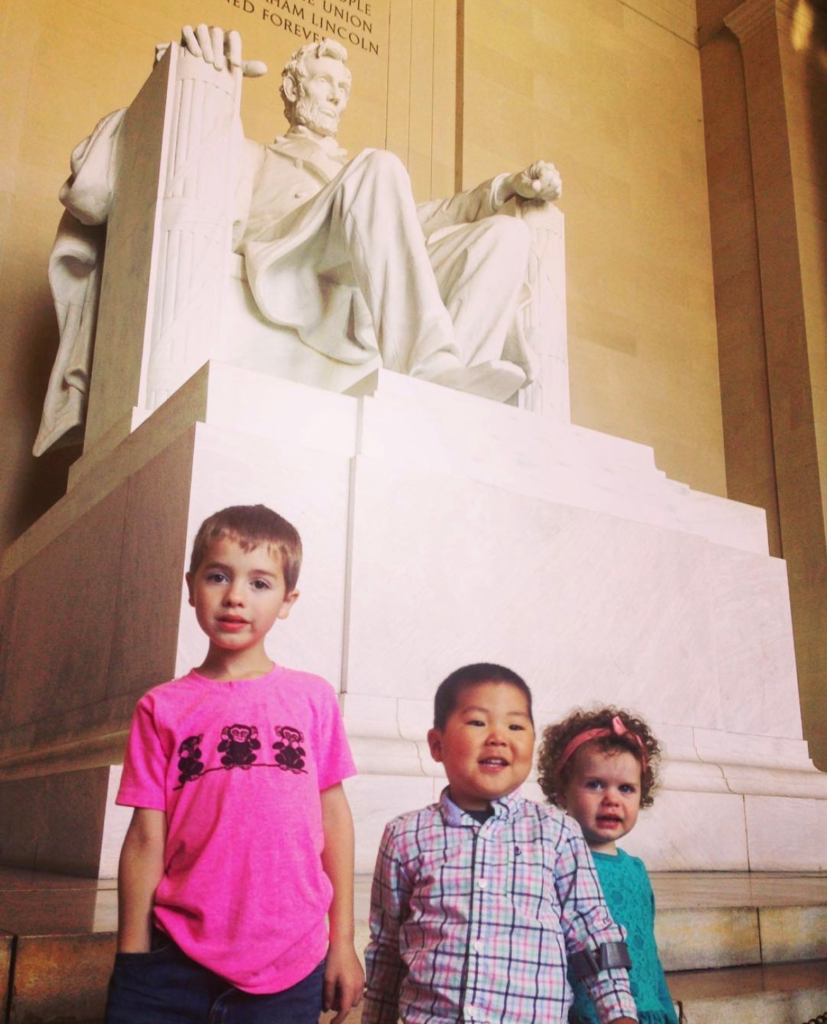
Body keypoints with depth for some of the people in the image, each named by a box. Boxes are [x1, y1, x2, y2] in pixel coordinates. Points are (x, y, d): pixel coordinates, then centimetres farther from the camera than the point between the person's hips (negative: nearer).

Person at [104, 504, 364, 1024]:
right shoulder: (162, 707, 3)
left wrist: (343, 941, 7)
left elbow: (334, 815, 5)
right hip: (173, 962, 0)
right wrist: (133, 957, 3)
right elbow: (147, 837, 2)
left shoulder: (313, 698, 3)